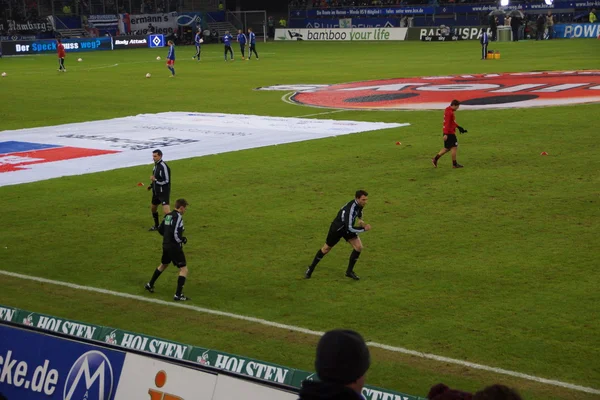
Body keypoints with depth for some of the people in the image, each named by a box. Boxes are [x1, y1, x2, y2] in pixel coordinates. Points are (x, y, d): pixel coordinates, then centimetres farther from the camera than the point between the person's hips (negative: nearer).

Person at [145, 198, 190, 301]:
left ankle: (150, 285, 43)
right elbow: (176, 234, -24)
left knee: (163, 265, 31)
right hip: (174, 247, -9)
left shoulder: (168, 216, 8)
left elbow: (160, 229, 15)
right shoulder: (178, 217, -17)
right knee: (184, 269, -4)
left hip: (166, 245, 9)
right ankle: (178, 295, -9)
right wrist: (183, 240, -6)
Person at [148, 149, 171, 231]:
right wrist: (151, 185, 13)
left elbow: (166, 181, -24)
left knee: (166, 211, -19)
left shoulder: (163, 166, -21)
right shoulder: (156, 164, 8)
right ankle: (156, 226, 40)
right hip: (156, 191, 10)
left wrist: (154, 179, -18)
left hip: (163, 192, -10)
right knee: (153, 208, 23)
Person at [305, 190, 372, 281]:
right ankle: (311, 269, 32)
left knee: (359, 247, -9)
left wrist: (360, 219, 8)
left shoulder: (359, 204, -14)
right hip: (337, 228, -7)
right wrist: (364, 229, -33)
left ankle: (349, 271, 8)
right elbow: (350, 228, -41)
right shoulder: (350, 209, -40)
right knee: (326, 249, 11)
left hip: (348, 228, 7)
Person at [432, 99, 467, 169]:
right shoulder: (449, 112, -18)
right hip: (450, 133, -10)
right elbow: (447, 123, -23)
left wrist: (459, 127, 24)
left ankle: (435, 159, 15)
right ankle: (454, 164, 3)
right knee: (454, 147, -3)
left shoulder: (449, 110, 14)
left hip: (449, 132, 10)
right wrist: (446, 134, -26)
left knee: (447, 148, 14)